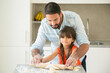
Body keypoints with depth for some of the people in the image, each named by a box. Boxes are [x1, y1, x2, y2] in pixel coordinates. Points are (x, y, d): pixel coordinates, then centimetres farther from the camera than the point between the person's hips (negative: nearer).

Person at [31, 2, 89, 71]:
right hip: (57, 62, 1)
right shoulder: (44, 25, -17)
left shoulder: (74, 18, -23)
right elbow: (37, 46, -12)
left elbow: (84, 44, -26)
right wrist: (36, 55, -36)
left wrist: (75, 57, -45)